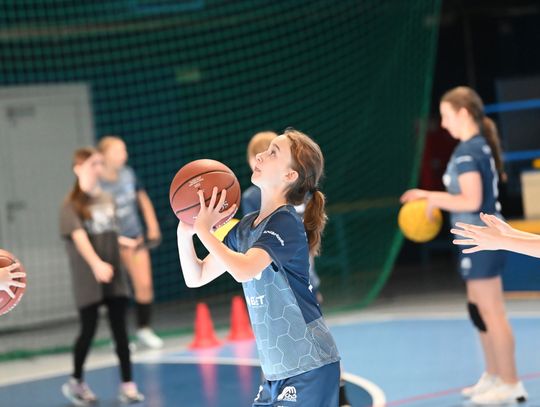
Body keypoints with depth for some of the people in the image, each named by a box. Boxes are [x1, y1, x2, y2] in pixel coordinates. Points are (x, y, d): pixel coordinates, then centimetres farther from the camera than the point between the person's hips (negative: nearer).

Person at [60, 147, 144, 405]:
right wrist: (96, 264, -36)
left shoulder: (108, 200, 9)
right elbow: (79, 237, -23)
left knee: (120, 329, 0)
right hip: (87, 280, -4)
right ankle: (76, 382, 20)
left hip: (114, 277, 4)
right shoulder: (71, 205, -8)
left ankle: (127, 384, 2)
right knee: (88, 330, 0)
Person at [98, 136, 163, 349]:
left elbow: (143, 200, 11)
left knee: (145, 284, 1)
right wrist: (119, 239, -20)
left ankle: (144, 329, 17)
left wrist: (153, 228, 12)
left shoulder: (128, 174, -4)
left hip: (135, 237, 4)